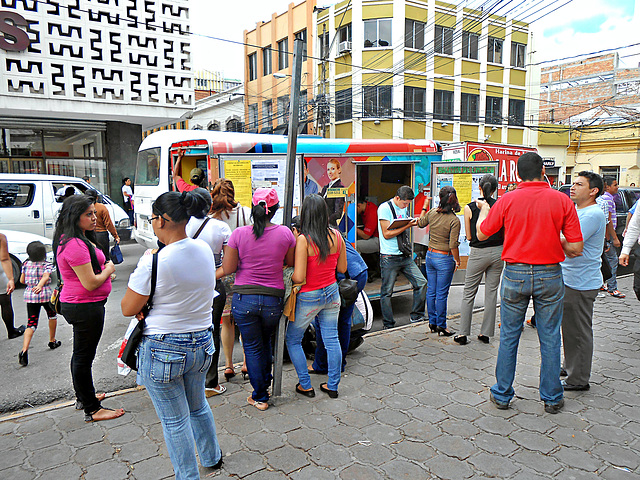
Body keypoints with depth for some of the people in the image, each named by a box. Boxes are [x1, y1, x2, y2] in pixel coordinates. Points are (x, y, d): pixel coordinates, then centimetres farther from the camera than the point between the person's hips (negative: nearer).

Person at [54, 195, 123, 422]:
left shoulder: (80, 239, 8)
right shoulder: (75, 245, -25)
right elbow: (90, 283, -25)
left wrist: (104, 267, 5)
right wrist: (108, 270, -9)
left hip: (76, 305, 11)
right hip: (85, 308, -11)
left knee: (81, 354, 23)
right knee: (84, 357, 1)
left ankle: (84, 397, 40)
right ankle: (92, 410, 13)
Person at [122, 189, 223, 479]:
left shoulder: (154, 261, -23)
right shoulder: (205, 251, -3)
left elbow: (128, 309, -13)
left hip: (163, 350, -7)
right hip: (202, 344, 7)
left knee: (175, 421, 12)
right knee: (198, 407, 28)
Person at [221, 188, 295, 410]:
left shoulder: (239, 234, -9)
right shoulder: (285, 233, -6)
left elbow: (228, 268, -6)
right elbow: (291, 263, 6)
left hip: (244, 298, -1)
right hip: (273, 299, 2)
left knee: (252, 347, 13)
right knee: (265, 342, 26)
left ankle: (260, 397, 22)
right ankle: (265, 382, 39)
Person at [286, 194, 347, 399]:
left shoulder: (303, 240, -21)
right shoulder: (336, 236, -4)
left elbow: (299, 277, -23)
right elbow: (342, 268, 6)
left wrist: (287, 277, -3)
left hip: (309, 297, -5)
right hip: (332, 293, 5)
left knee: (292, 340, 14)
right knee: (332, 340, 14)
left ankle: (305, 386, 20)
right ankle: (332, 386, 24)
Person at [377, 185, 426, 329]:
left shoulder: (404, 208, 12)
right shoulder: (384, 208, -11)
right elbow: (386, 234, -16)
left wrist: (413, 222, 3)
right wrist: (407, 226, -19)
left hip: (405, 256, 7)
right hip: (389, 258, -7)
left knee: (421, 283, 4)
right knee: (387, 292, 0)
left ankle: (417, 316, 19)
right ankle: (389, 325, 13)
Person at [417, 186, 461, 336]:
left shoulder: (431, 213, -2)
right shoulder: (454, 220, -16)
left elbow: (421, 224, 19)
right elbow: (453, 245, -16)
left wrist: (424, 207, 30)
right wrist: (457, 261, -3)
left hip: (430, 255, 5)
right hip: (444, 259, -5)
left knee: (431, 291, 13)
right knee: (441, 294, 2)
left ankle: (432, 322, 25)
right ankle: (441, 326, 11)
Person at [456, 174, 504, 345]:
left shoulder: (469, 208, -7)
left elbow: (469, 236, -1)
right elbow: (506, 234, 2)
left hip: (478, 253, -2)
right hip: (497, 252, 2)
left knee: (468, 293, 7)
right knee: (492, 293, 10)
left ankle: (463, 333, 7)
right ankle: (486, 333, 16)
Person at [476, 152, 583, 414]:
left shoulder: (507, 200, -5)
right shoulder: (562, 200, -5)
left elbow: (482, 234, 6)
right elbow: (576, 248, -7)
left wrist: (483, 209, 24)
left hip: (515, 274, 0)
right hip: (549, 276, 0)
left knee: (508, 337, 11)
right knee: (550, 339, 12)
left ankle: (502, 394, 22)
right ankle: (551, 398, 25)